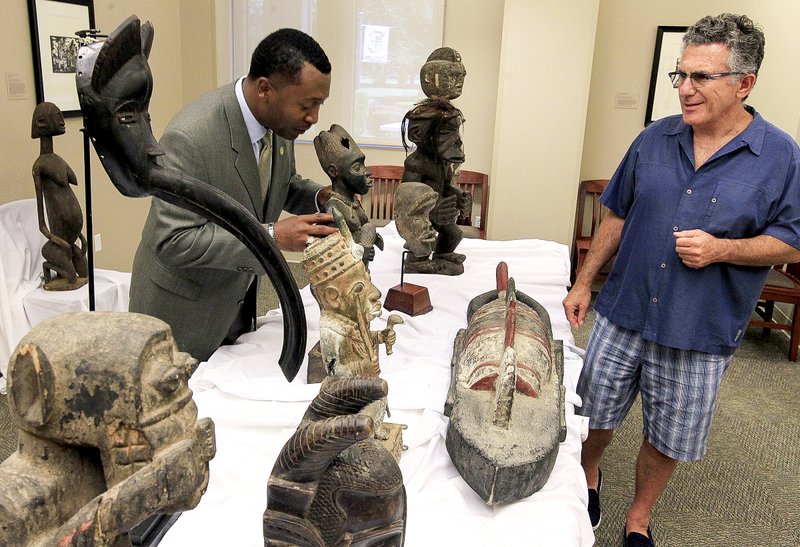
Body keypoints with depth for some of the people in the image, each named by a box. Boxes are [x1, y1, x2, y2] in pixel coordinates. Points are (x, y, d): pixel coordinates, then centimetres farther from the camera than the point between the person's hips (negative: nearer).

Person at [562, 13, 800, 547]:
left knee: (667, 440, 14)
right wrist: (584, 282, 8)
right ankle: (589, 476, 47)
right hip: (623, 312, 3)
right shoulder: (655, 139, 0)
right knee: (595, 415, 16)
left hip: (699, 332, -2)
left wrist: (721, 249, -21)